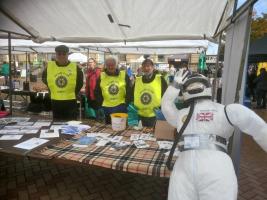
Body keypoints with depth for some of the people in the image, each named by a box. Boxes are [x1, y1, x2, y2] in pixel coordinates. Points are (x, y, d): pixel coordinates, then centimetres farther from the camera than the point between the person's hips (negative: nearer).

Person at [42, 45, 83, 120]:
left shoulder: (75, 67, -6)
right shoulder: (49, 66, -1)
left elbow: (80, 83, 7)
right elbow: (44, 79, 16)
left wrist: (74, 93, 5)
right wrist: (52, 92, 12)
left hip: (71, 102, -2)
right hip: (55, 101, 2)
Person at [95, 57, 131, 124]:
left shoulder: (124, 75, -2)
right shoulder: (101, 76, 1)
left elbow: (129, 91, 1)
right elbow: (97, 92, 7)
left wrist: (126, 103, -6)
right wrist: (101, 103, -1)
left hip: (121, 106, -1)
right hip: (107, 107, 2)